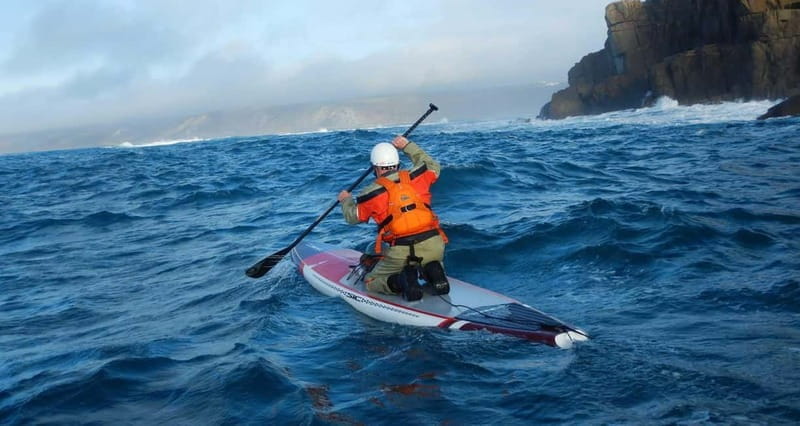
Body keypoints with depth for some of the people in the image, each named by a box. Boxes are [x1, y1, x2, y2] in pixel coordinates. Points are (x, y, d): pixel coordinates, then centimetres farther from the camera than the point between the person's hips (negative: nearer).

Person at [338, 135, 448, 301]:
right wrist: (408, 145, 38)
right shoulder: (415, 177, 7)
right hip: (433, 244, 3)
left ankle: (401, 282, -13)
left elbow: (352, 217, 20)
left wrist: (346, 200, 42)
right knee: (430, 266, 36)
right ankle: (433, 273, -2)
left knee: (371, 281, 17)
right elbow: (433, 166, 32)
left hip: (400, 252, -3)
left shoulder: (372, 194, 1)